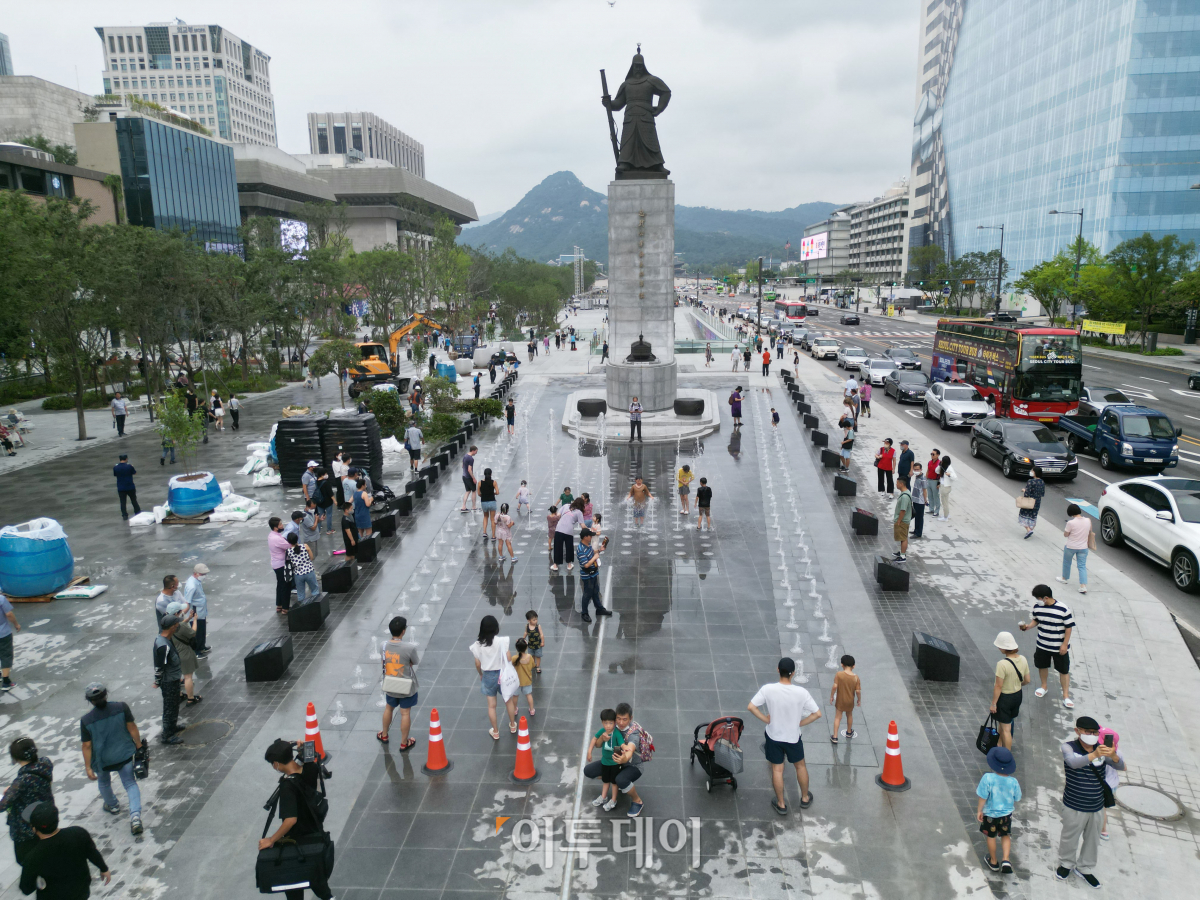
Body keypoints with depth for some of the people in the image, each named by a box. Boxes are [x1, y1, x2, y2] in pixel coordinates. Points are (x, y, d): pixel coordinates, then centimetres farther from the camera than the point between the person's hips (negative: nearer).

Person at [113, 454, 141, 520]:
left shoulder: (115, 468, -8)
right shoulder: (129, 466, -16)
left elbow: (114, 475, 8)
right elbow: (135, 473, -1)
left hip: (121, 488, 1)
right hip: (130, 487, -1)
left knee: (123, 502, 8)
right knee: (134, 500, 14)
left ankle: (124, 515, 8)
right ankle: (137, 513, 24)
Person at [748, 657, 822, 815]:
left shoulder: (768, 689, -22)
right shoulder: (801, 692, -22)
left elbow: (751, 707, -22)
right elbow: (817, 713, -17)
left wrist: (766, 720, -10)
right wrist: (800, 723, -6)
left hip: (774, 736, 0)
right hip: (793, 737, 0)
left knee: (777, 770, 16)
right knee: (800, 766, 25)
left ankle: (781, 804, 29)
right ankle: (805, 798, 42)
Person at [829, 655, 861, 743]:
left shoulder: (839, 674, -21)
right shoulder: (856, 678, -17)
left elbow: (834, 686, -21)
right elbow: (858, 691, -13)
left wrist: (831, 696, -6)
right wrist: (859, 700, 5)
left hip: (840, 700, -2)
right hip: (850, 701, 2)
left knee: (837, 717, 9)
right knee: (849, 715, 25)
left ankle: (834, 737, 7)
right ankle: (849, 732, 46)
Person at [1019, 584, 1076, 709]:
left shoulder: (1063, 609, -23)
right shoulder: (1037, 606, -9)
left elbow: (1069, 627, -14)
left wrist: (1065, 644, -14)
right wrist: (1028, 626, -13)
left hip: (1059, 647, -4)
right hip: (1042, 645, 4)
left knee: (1064, 670, 8)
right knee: (1042, 666, 20)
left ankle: (1066, 696, 22)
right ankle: (1044, 687, 44)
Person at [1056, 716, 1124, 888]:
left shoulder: (1102, 748, -5)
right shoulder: (1069, 747, -17)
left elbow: (1120, 766, -18)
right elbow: (1073, 762, -37)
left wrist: (1113, 756, -41)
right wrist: (1094, 755, -55)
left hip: (1097, 807, 3)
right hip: (1074, 807, -3)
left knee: (1093, 840, 20)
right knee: (1070, 838, 16)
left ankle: (1084, 868, 43)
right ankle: (1066, 864, 42)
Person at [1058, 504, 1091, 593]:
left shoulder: (1071, 523, -22)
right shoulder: (1088, 521, -7)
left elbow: (1065, 534, -12)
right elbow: (1090, 533, 7)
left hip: (1071, 547, -4)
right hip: (1083, 547, 4)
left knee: (1066, 562, 21)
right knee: (1082, 566, 6)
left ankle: (1065, 578, 40)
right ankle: (1083, 586, -3)